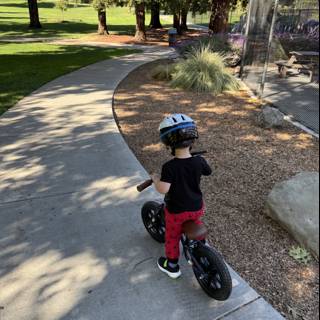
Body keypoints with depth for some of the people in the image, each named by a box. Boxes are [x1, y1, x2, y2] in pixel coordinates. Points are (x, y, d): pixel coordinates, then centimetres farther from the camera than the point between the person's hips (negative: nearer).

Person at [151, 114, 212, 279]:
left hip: (176, 211, -4)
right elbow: (208, 172, 6)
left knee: (172, 237, 20)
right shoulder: (199, 161, -14)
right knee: (196, 224, 36)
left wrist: (155, 179, -12)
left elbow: (163, 189, -32)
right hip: (197, 207, 4)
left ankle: (172, 265, 37)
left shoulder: (169, 167, -27)